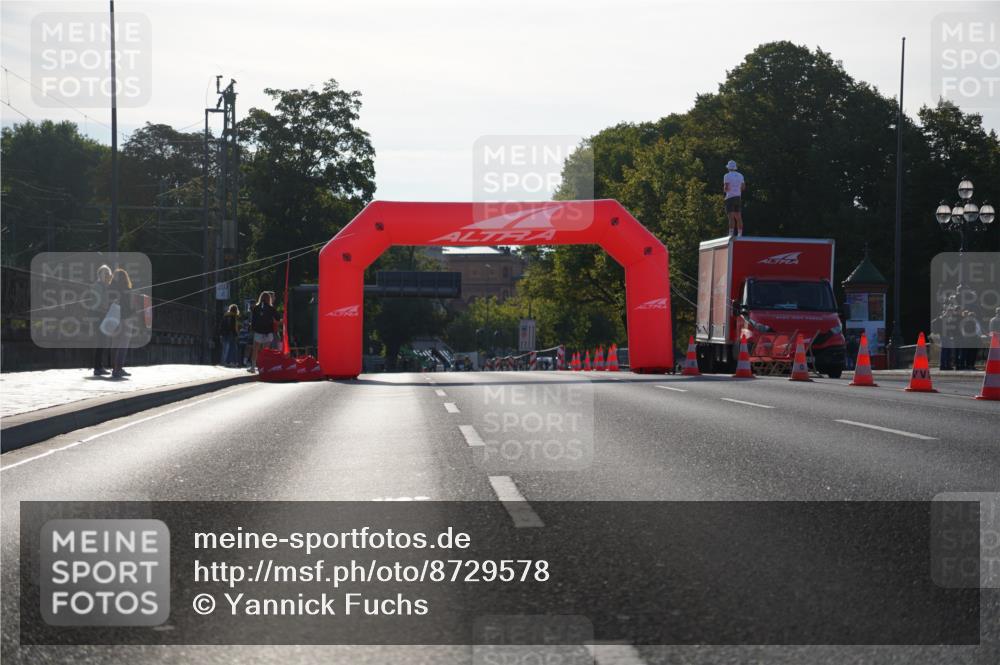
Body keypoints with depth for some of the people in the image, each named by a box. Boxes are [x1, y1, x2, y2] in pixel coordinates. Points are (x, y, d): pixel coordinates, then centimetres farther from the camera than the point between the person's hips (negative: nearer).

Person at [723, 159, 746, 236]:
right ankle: (740, 235, 11)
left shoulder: (727, 176, -8)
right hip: (738, 197, 6)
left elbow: (726, 188, -16)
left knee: (731, 218, -13)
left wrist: (724, 190, 6)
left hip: (730, 198, -6)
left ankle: (731, 235, -22)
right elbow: (743, 187, 15)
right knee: (738, 218, 10)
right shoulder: (740, 175, 11)